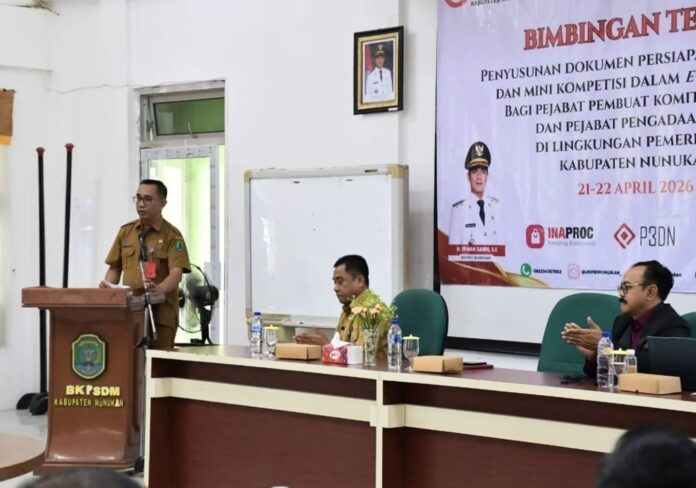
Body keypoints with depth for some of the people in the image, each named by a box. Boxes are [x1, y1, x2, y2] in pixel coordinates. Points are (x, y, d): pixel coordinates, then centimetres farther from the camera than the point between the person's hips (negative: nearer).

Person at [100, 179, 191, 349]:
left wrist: (159, 289, -33)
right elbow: (115, 266, 18)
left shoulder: (171, 235, -2)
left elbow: (177, 272, -14)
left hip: (160, 312, -4)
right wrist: (108, 286, -2)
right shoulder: (125, 231, 14)